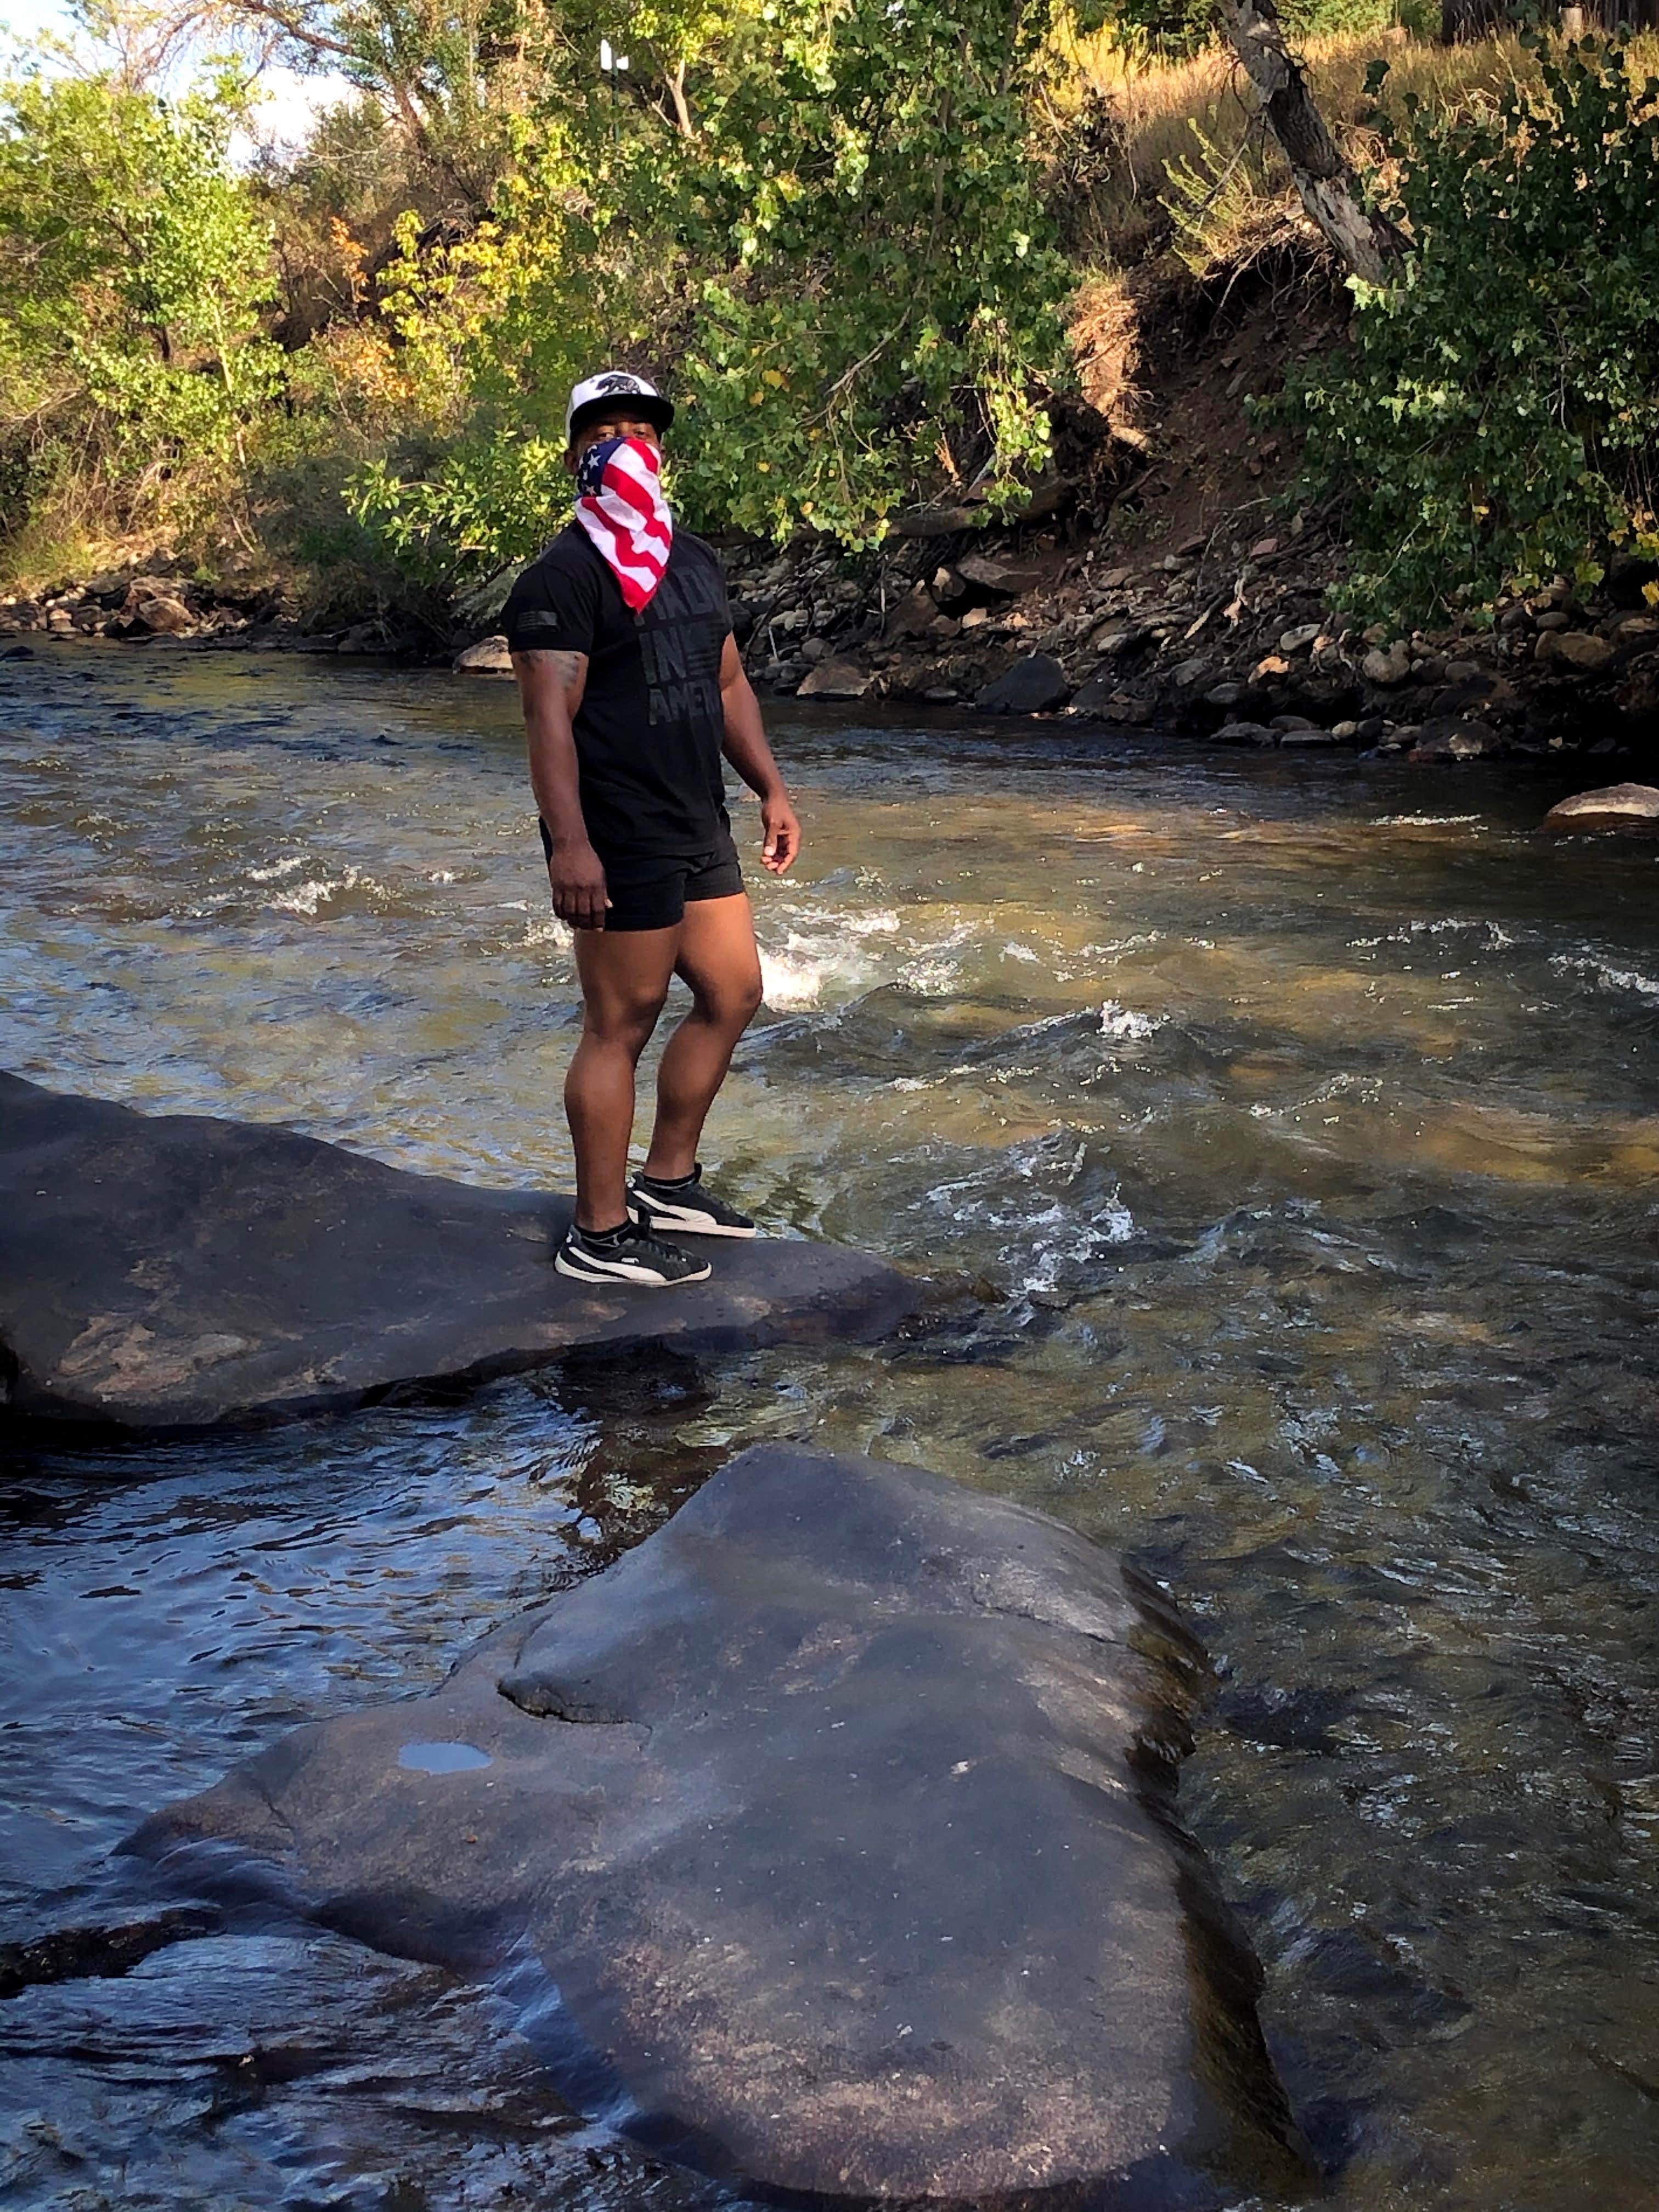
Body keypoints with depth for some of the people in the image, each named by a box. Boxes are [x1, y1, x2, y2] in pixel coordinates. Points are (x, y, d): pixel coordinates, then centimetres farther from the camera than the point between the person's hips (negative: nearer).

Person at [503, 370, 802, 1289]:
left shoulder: (695, 560, 16)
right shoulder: (562, 579, -12)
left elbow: (728, 684, 23)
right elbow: (550, 718, -19)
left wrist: (771, 788, 16)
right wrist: (568, 842, -27)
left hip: (699, 830, 9)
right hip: (620, 844, -9)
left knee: (732, 993, 15)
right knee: (620, 1027, -4)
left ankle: (667, 1181, 29)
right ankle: (599, 1237, 5)